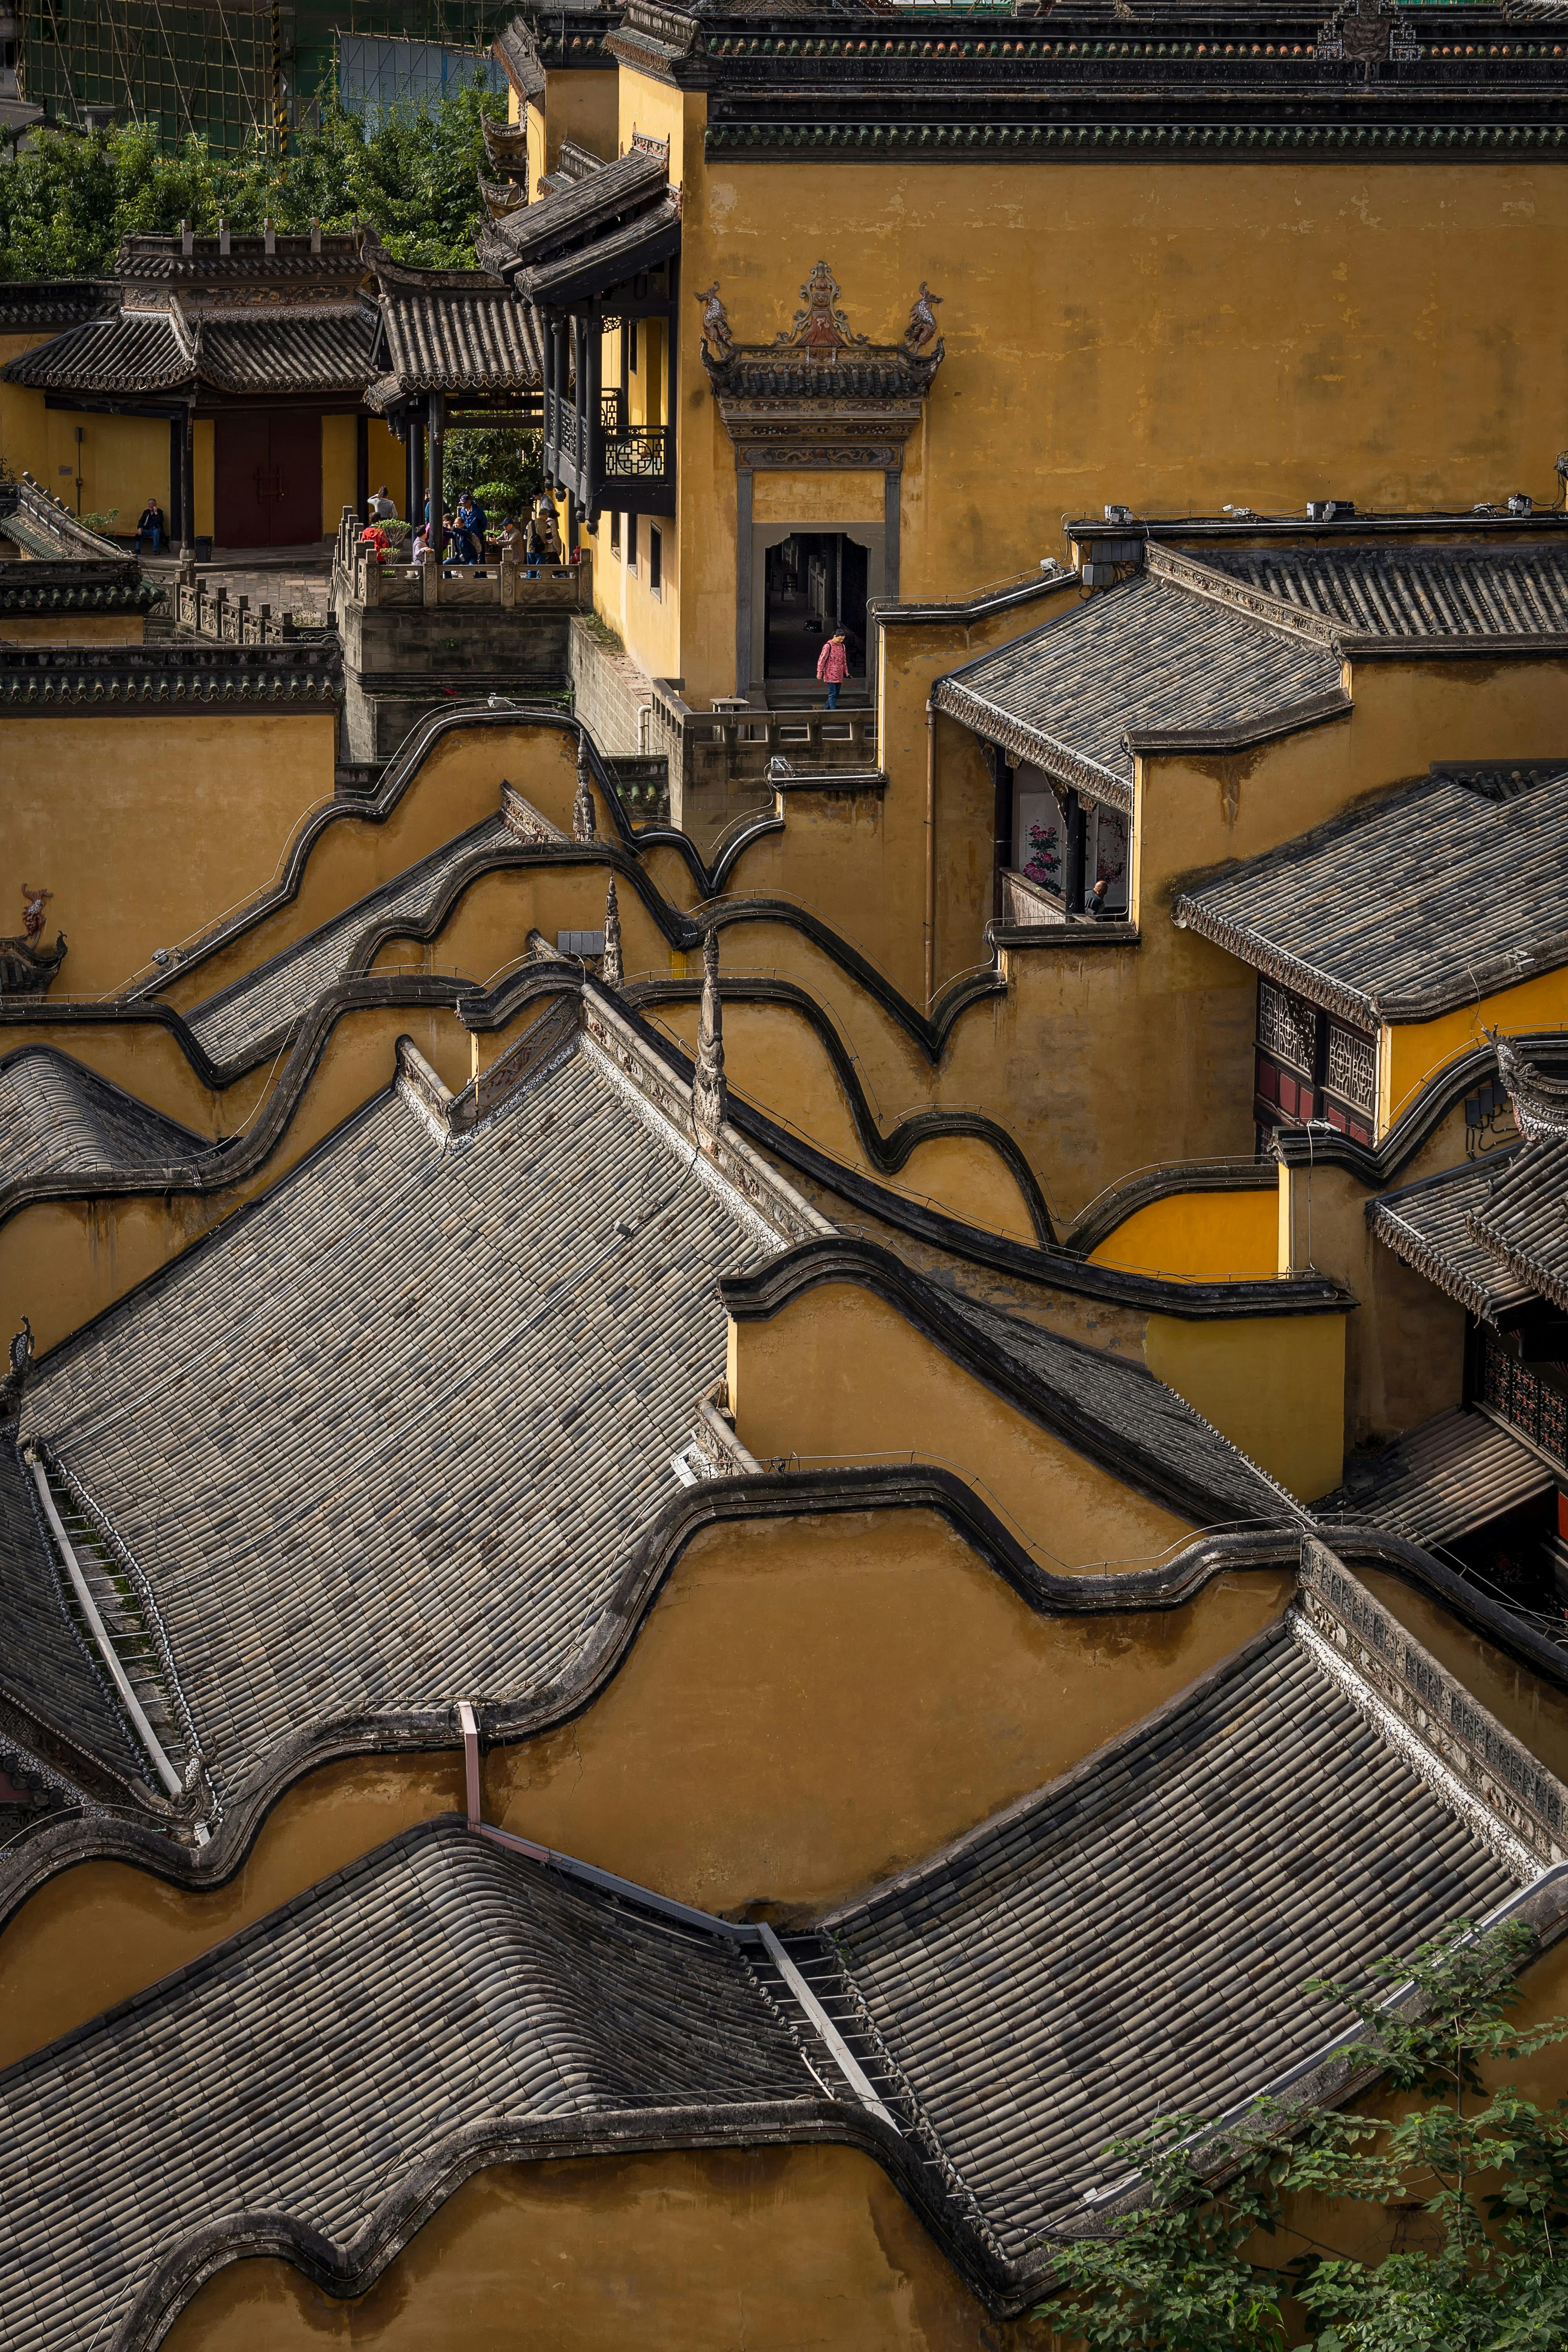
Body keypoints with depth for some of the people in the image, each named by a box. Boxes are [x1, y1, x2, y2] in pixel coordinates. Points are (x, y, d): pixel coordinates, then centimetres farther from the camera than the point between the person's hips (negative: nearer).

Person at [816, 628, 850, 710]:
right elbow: (822, 659, -10)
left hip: (839, 675, 7)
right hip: (831, 675, -7)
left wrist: (846, 672, 17)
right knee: (833, 694, -9)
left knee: (836, 694, 9)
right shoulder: (828, 646, -9)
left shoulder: (842, 647, 11)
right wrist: (820, 672, -13)